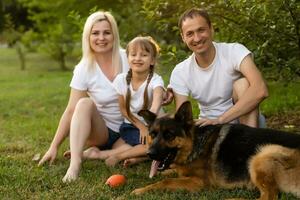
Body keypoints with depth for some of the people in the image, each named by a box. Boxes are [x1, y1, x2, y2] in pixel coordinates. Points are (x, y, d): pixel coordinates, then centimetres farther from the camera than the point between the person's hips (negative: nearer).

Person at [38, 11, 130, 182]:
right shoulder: (84, 69, -11)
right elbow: (71, 111, -10)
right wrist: (54, 147, -12)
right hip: (101, 131, -1)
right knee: (85, 103, -32)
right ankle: (75, 163, -39)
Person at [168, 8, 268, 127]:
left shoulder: (234, 51, -16)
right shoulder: (179, 72, -5)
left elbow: (260, 91, -33)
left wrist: (220, 120, -38)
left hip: (244, 122, -2)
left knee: (242, 83, -27)